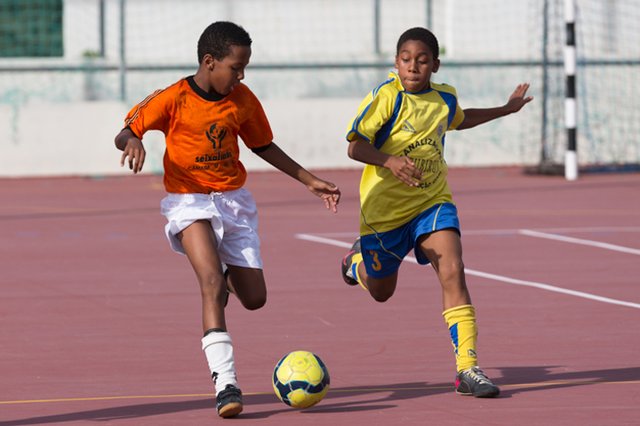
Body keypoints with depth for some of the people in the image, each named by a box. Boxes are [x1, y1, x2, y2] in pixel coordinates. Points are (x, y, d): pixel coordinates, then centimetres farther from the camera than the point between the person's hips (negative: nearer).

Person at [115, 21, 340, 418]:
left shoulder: (243, 100, 1)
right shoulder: (173, 99, -12)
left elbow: (264, 146, 15)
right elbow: (125, 132, -6)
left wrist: (311, 181, 13)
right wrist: (132, 142, -31)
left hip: (234, 202, 5)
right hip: (189, 202, -5)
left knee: (255, 299, 4)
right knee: (212, 281, -27)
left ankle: (224, 278, 43)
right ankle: (225, 382, -31)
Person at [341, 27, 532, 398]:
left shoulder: (445, 98, 1)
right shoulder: (386, 96, -16)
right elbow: (356, 146, -20)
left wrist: (505, 110, 28)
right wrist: (390, 161, -37)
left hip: (433, 203, 3)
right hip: (385, 207, -3)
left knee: (453, 272, -19)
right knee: (381, 292, 14)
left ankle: (467, 368, -20)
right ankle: (359, 259, 53)